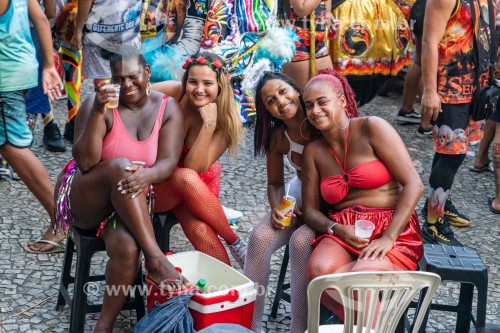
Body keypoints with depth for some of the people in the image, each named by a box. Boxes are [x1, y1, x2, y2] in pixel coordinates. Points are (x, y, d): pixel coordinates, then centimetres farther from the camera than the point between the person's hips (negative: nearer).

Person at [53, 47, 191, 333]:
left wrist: (147, 175, -35)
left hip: (131, 204, 2)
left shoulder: (168, 108, -1)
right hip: (85, 199, -2)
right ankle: (156, 258, -32)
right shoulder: (98, 103, -10)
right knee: (121, 166, -35)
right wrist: (98, 113, -30)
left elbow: (169, 162, -12)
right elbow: (85, 162, -18)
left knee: (127, 248, -32)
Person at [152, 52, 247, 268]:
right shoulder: (171, 93, -18)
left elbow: (194, 167, -23)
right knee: (186, 178, -36)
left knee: (201, 231, -33)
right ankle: (235, 242, -20)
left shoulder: (225, 121, -14)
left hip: (200, 186, 1)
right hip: (158, 185, 0)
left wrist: (209, 125, -32)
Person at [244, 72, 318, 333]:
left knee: (300, 241, -30)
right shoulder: (277, 138, -5)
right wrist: (276, 208, -13)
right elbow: (275, 183, 9)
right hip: (299, 195, 5)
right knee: (260, 237, -18)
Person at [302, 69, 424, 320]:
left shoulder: (371, 128, -3)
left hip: (393, 231, -4)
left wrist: (388, 238, -16)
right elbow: (310, 210, 11)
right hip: (342, 233, 4)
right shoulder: (313, 151, 11)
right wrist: (338, 230, -11)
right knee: (318, 270, -30)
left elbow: (413, 184, -8)